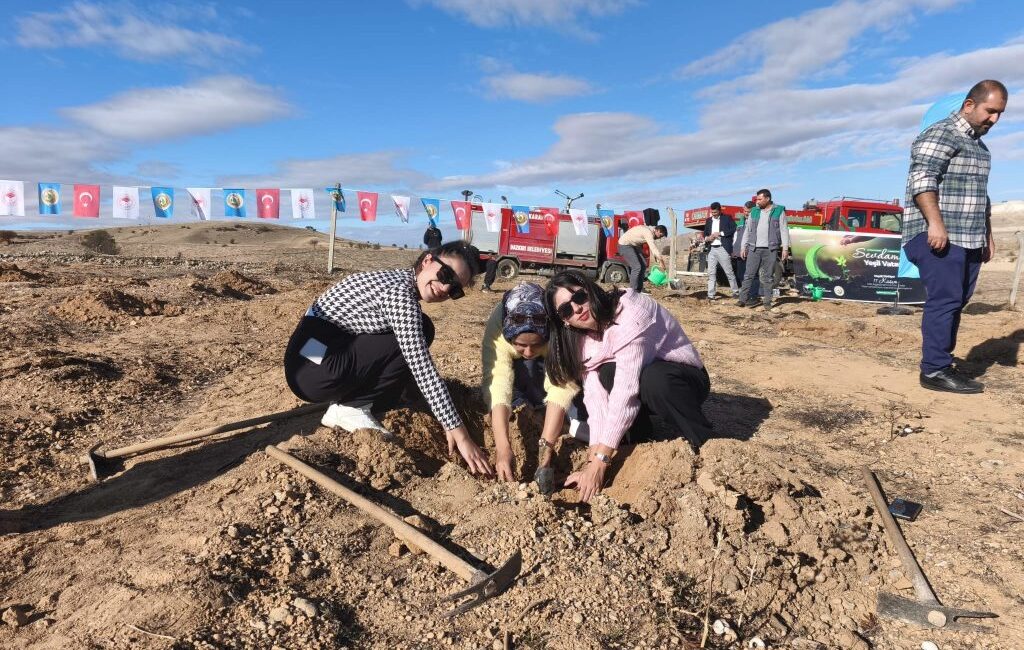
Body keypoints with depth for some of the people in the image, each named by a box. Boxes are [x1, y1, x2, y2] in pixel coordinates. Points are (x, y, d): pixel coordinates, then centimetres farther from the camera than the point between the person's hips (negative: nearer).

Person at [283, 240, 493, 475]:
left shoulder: (402, 284, 9)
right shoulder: (400, 291, -20)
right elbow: (423, 369, -25)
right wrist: (460, 434, -22)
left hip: (325, 355, 9)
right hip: (313, 366, -9)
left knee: (420, 332, 6)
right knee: (413, 344, -17)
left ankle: (350, 402, 6)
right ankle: (350, 408, -4)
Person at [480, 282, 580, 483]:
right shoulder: (496, 328, -38)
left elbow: (562, 387, -43)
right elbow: (497, 384, -45)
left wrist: (546, 447, -51)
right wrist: (503, 448, -54)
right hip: (517, 367, 1)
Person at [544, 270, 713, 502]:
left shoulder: (630, 312, -30)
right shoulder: (583, 336, -8)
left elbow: (627, 389, -36)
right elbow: (595, 393, -18)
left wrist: (600, 461, -35)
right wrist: (594, 461, -28)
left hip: (687, 380, -5)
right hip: (641, 381, 6)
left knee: (653, 380, -37)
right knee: (607, 373, -25)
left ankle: (703, 446, -14)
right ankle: (642, 443, -5)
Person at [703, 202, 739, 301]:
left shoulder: (727, 218, 2)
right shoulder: (708, 220, 16)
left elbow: (733, 229, -8)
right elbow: (705, 233, 20)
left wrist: (720, 233, -14)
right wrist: (707, 238, -3)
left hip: (722, 249, -5)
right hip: (711, 249, 5)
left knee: (729, 271, 0)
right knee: (711, 273, 0)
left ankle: (736, 291, 12)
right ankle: (711, 295, 2)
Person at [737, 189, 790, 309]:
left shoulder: (779, 211, 2)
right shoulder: (754, 211, 11)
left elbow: (784, 230, 0)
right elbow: (747, 230, 13)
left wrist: (785, 248, -7)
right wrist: (743, 247, 8)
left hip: (771, 249, -2)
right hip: (754, 248, 2)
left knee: (768, 276, 3)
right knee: (749, 274, -3)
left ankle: (767, 301, 9)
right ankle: (744, 299, -2)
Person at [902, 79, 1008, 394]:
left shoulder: (979, 145, 25)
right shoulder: (941, 134, -5)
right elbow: (922, 179, -18)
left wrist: (987, 234, 28)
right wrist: (935, 223, -26)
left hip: (968, 240, 10)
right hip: (939, 237, -10)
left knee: (956, 302, 9)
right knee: (944, 301, -12)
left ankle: (941, 362, 16)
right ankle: (934, 370, -8)